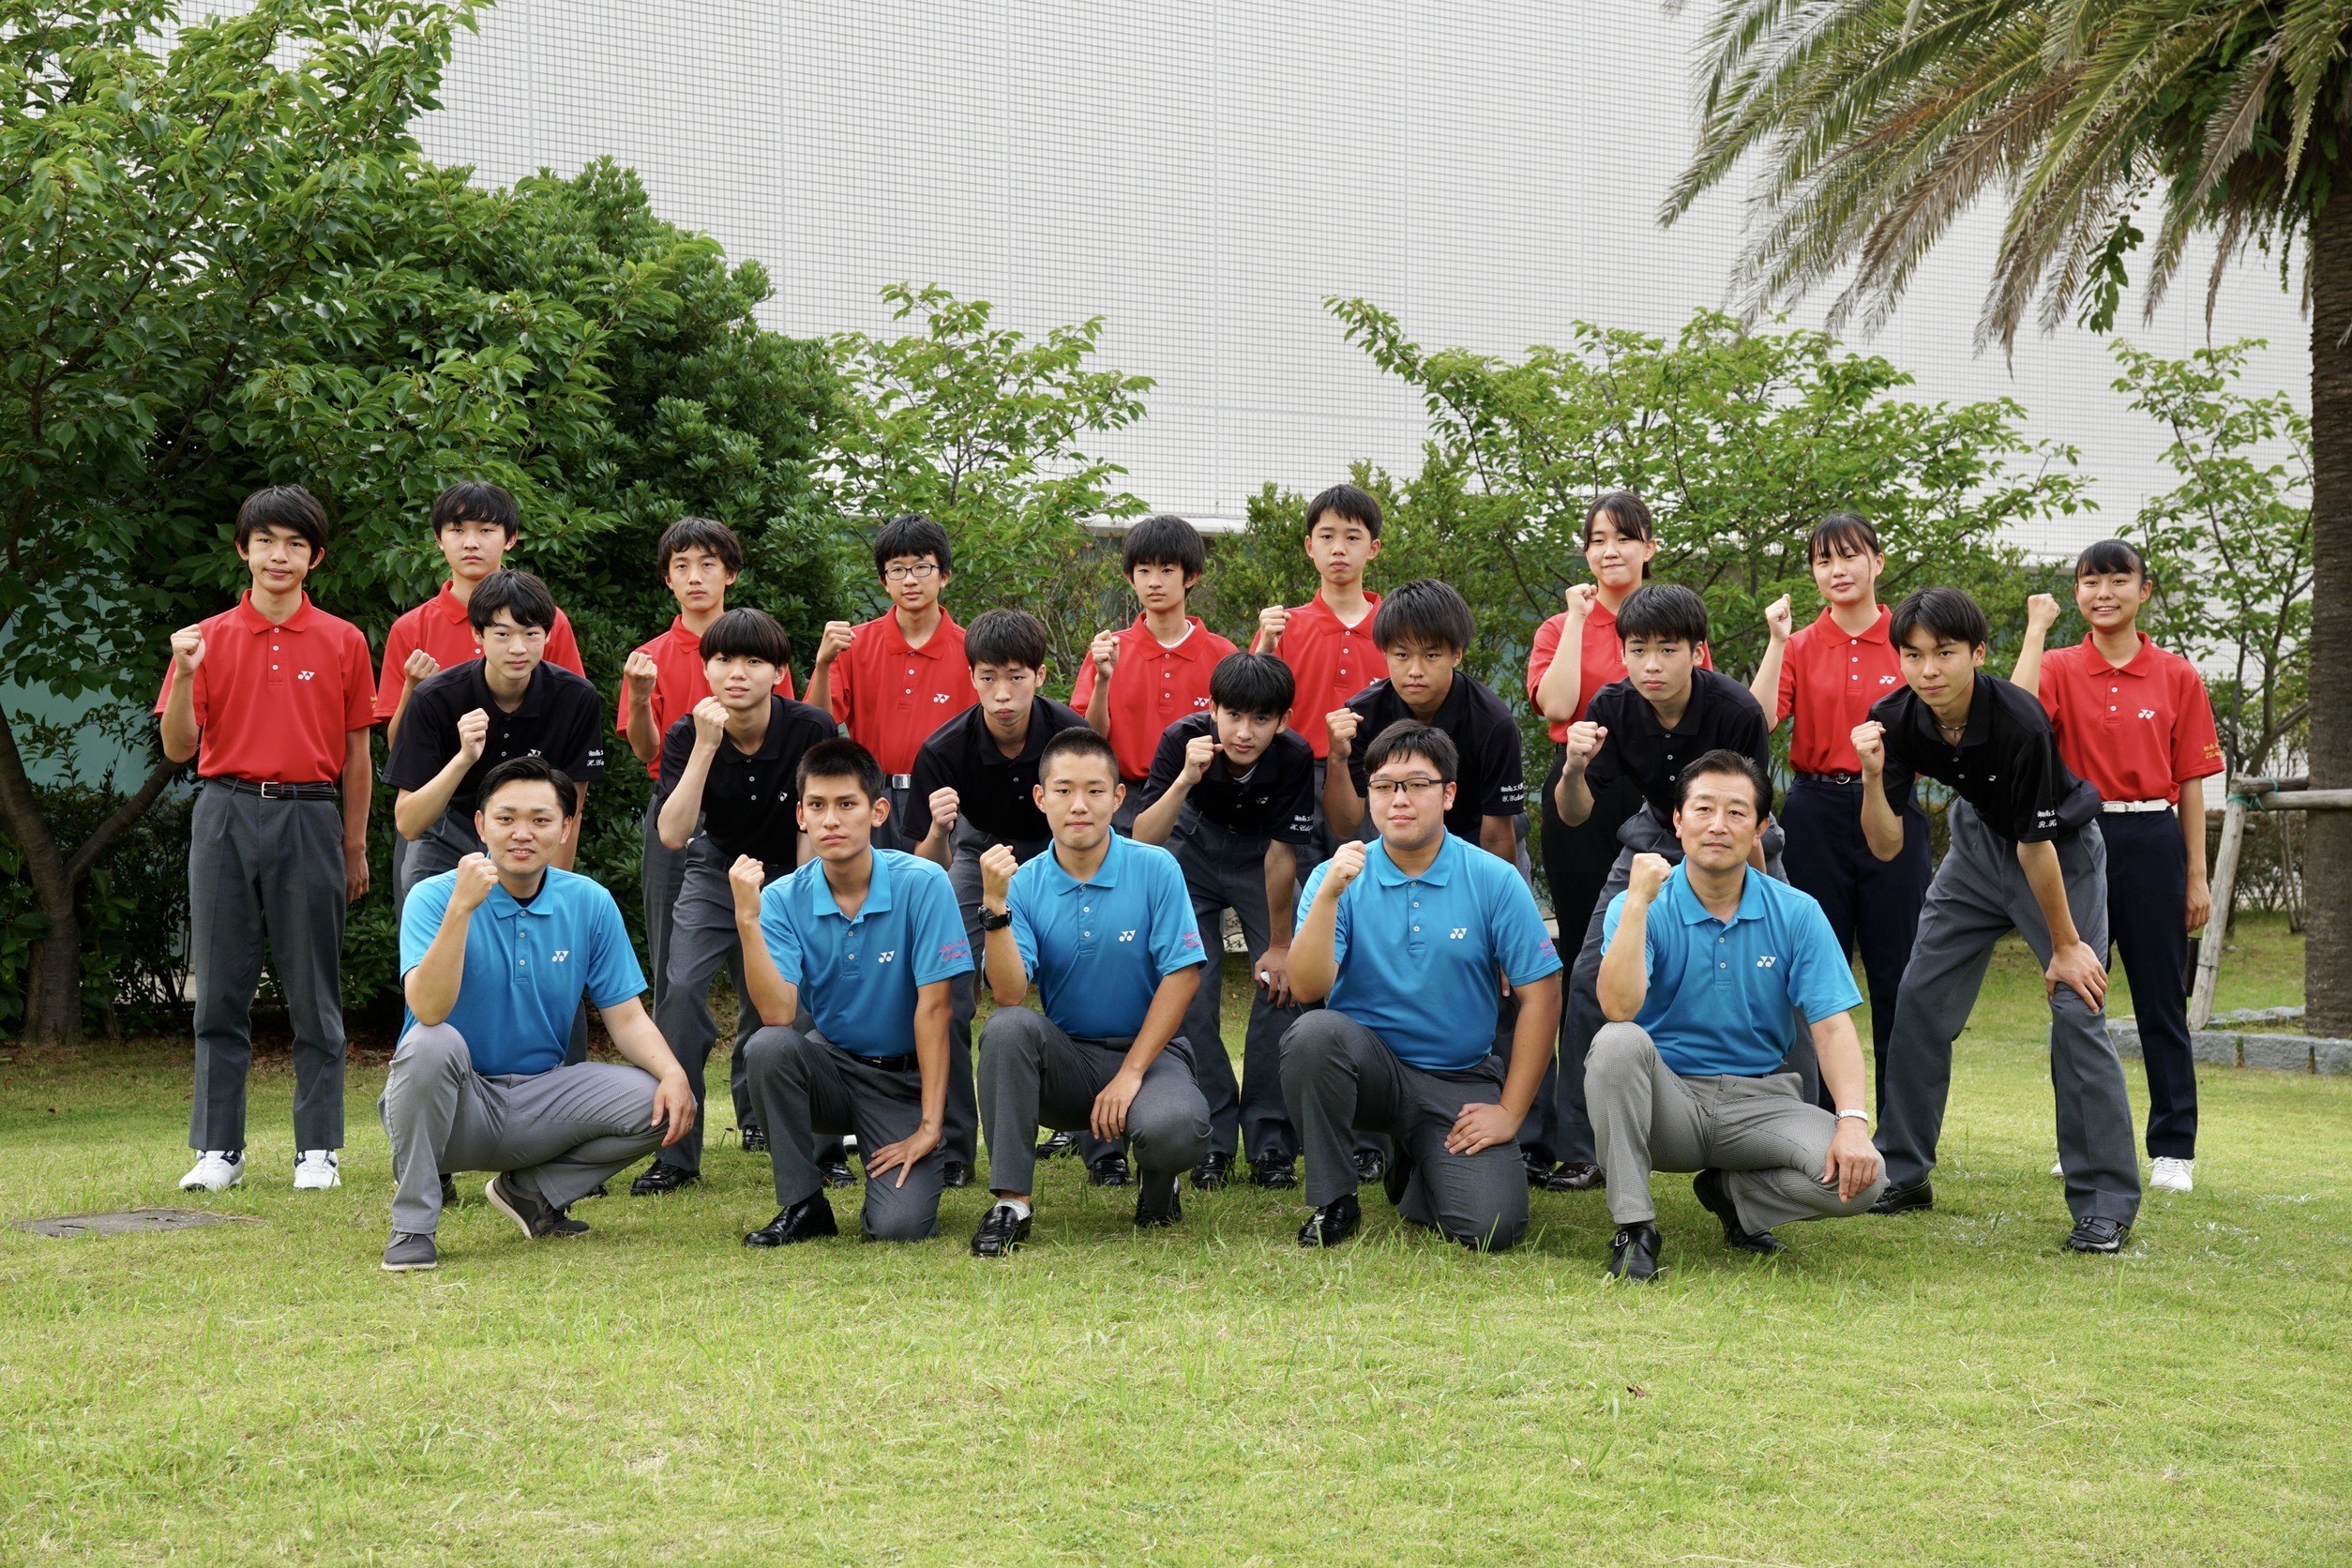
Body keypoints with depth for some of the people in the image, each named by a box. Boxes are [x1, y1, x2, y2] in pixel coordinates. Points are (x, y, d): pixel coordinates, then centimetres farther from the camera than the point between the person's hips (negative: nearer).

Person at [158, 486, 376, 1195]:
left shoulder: (343, 642, 6)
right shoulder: (208, 639, 7)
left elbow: (356, 754, 9)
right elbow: (178, 748, 2)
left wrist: (355, 848, 7)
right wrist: (186, 675, -14)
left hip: (308, 819, -1)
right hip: (225, 817, 1)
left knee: (314, 995, 2)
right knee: (220, 993, 3)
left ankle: (319, 1148, 8)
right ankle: (218, 1149, 9)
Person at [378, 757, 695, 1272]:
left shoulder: (590, 903, 0)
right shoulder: (434, 897, -12)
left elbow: (627, 1018, 2)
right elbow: (428, 1010, -27)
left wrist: (673, 1073, -18)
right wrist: (461, 907, -35)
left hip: (540, 1100, 4)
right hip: (455, 1104, -4)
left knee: (659, 1104, -18)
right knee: (432, 1044, -35)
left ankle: (532, 1191, 6)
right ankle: (412, 1223, -18)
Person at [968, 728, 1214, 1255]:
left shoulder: (1155, 869, -7)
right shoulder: (1025, 884, -3)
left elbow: (1182, 975, -10)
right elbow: (1009, 995, -14)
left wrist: (1131, 1074, -15)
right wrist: (995, 906, -27)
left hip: (1148, 1051, -2)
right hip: (1065, 1058, 2)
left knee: (1174, 1131, -34)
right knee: (1007, 1027, -30)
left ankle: (1157, 1178, 6)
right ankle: (1011, 1200, -21)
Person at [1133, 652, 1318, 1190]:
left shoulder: (1293, 756, -29)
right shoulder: (1183, 739, -30)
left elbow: (1281, 854, -19)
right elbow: (1143, 841, -34)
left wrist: (1279, 946, -13)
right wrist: (1185, 780, -49)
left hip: (1260, 857, 0)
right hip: (1195, 849, 0)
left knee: (1282, 986, -12)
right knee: (1189, 993, -10)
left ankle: (1271, 1141, -3)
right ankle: (1212, 1140, 0)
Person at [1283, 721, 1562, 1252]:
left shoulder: (1494, 880, -5)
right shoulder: (1338, 877, -3)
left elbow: (1540, 996, -4)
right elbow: (1308, 987, -15)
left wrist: (1510, 1112, -7)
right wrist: (1329, 895, -29)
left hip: (1460, 1082, 0)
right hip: (1367, 1063, 0)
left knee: (1492, 1227, -20)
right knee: (1314, 1033, -34)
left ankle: (1414, 1176, 18)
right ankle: (1333, 1202, -11)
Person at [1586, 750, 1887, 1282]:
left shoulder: (1797, 913, 0)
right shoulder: (1641, 908, -5)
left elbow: (1832, 1027, -6)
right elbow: (1618, 1008, -23)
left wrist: (1852, 1121, -21)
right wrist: (1638, 901, -26)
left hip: (1760, 1101, 2)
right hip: (1668, 1099, -2)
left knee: (1861, 1176, -24)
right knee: (1618, 1042, -34)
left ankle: (1733, 1194, 8)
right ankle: (1633, 1226, -21)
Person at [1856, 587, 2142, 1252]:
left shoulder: (2019, 722, -33)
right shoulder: (1896, 720, -18)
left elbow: (2036, 845, -25)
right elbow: (1887, 847, -15)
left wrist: (2066, 945, -15)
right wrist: (1872, 776, -32)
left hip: (2063, 850, -6)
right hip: (1980, 842, 6)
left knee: (2077, 1009, -15)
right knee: (1920, 998, 1)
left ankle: (2106, 1204, -9)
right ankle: (1902, 1173, 13)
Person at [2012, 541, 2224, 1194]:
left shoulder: (2177, 676, 2)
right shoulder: (2060, 669, 3)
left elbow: (2190, 783, 3)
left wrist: (2197, 876, 2)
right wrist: (2036, 629, -14)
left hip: (2152, 842, -1)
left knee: (2161, 997, 2)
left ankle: (2173, 1149, 9)